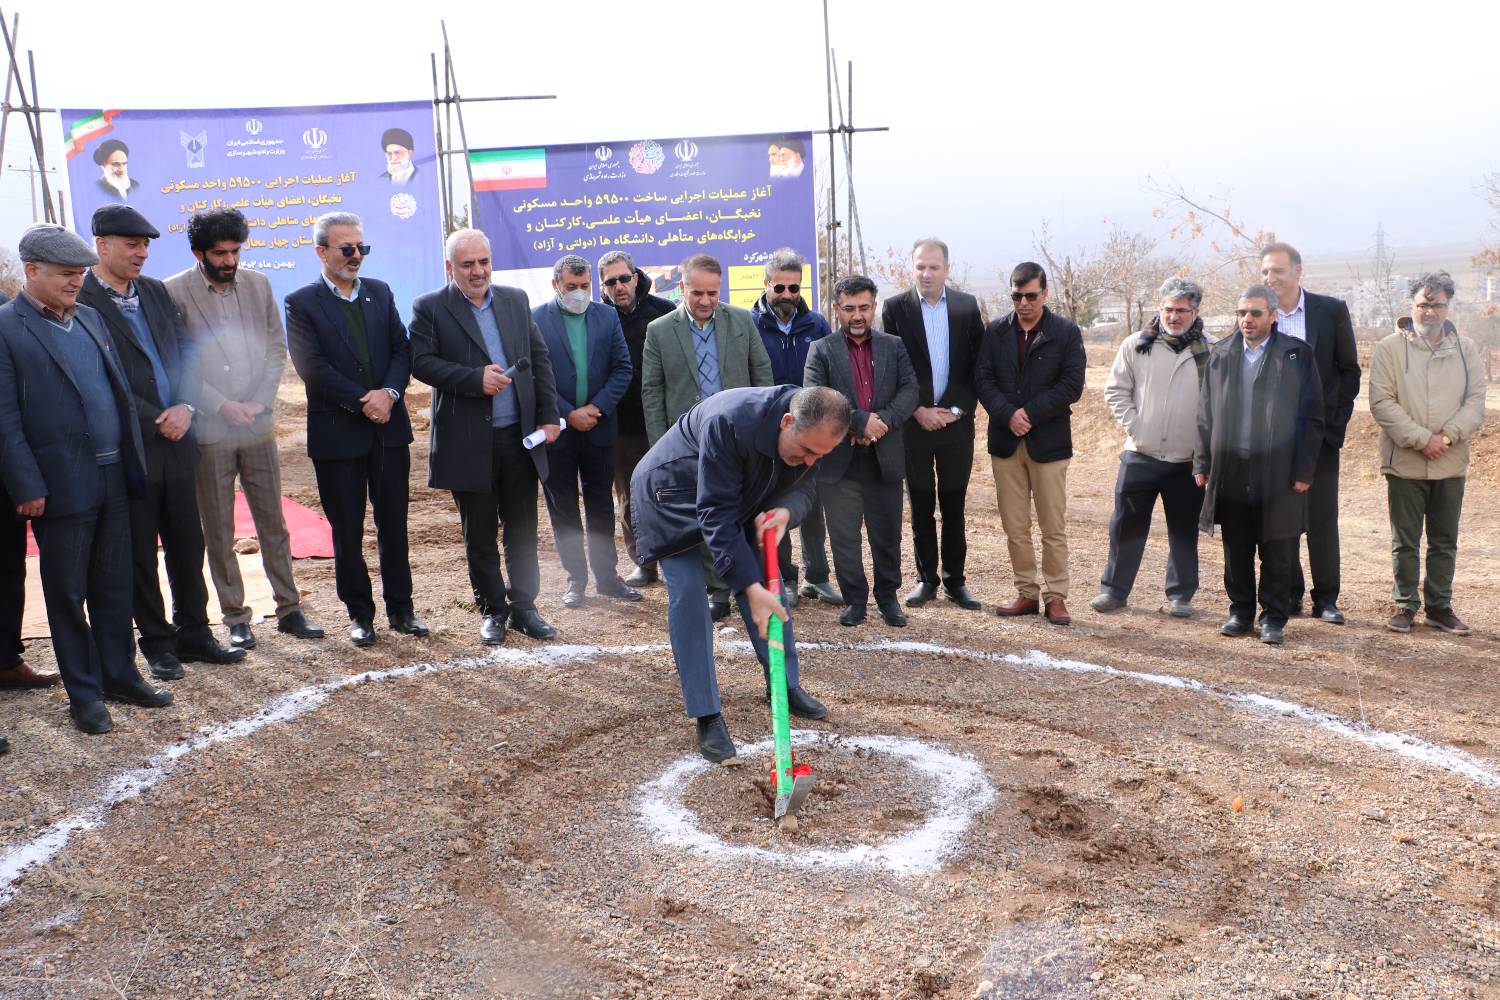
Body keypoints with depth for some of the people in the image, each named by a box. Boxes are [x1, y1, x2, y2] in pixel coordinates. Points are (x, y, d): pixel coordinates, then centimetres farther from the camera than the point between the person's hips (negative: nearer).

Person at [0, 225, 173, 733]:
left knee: (114, 587, 15)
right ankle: (83, 693, 19)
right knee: (67, 594, 8)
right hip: (61, 486, -6)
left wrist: (134, 460, 11)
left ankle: (120, 674, 27)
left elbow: (120, 390, 16)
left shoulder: (89, 318, 12)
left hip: (113, 477, 6)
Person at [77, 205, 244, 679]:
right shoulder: (80, 303, -10)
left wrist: (186, 406, -7)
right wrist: (156, 423, -13)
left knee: (187, 546, 12)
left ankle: (193, 632, 25)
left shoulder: (156, 292, 10)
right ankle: (157, 643, 20)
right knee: (140, 555, 7)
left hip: (175, 443, 6)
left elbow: (184, 354, 10)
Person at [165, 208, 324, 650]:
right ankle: (236, 617, 16)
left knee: (273, 523, 8)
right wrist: (222, 405, -11)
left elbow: (276, 349, 8)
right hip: (208, 430, -3)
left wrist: (260, 402, -4)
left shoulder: (258, 285, 7)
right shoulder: (174, 293, -4)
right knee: (218, 531, 5)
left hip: (257, 424, 3)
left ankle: (289, 609, 17)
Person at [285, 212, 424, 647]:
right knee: (347, 531, 6)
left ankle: (400, 608, 20)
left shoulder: (380, 292, 11)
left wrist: (389, 392, -12)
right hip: (337, 432, -3)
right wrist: (363, 401, -15)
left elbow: (402, 349, 6)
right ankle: (359, 614, 19)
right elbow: (313, 367, -11)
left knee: (394, 525, 9)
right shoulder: (301, 303, -2)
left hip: (389, 427, 3)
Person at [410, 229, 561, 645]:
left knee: (523, 528, 10)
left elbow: (540, 358, 10)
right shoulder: (429, 308, -1)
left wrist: (548, 416, 3)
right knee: (480, 534, 8)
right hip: (468, 442, -3)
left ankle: (523, 606, 22)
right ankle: (492, 609, 22)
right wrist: (475, 379, -21)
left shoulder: (516, 300, 10)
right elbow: (422, 362, -11)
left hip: (520, 435, 3)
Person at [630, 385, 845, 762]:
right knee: (687, 591, -13)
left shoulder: (811, 432, -21)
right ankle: (707, 717, -7)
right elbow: (716, 515, -39)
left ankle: (786, 686, 21)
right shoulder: (730, 422, -42)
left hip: (741, 495, 6)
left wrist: (785, 511, -32)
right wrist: (750, 587, -41)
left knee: (767, 579, 4)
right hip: (673, 496, -6)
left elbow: (803, 488, -7)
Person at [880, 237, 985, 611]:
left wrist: (957, 409, -7)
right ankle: (927, 578, 16)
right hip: (914, 422, -1)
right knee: (921, 504, 6)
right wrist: (918, 411, -9)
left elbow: (977, 365, 3)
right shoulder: (895, 307, 0)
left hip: (956, 421, 1)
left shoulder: (967, 306, 4)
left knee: (953, 503, 7)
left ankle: (954, 580, 16)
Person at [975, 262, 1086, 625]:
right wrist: (1008, 415, -14)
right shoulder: (995, 332, 8)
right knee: (1015, 527, 7)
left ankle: (1055, 596, 11)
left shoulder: (1066, 332, 0)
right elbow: (983, 380, 1)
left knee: (1054, 528, 1)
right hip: (1006, 441, 3)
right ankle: (1027, 592, 18)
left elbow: (1072, 386, -7)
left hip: (1049, 441, -3)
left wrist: (1029, 414, -13)